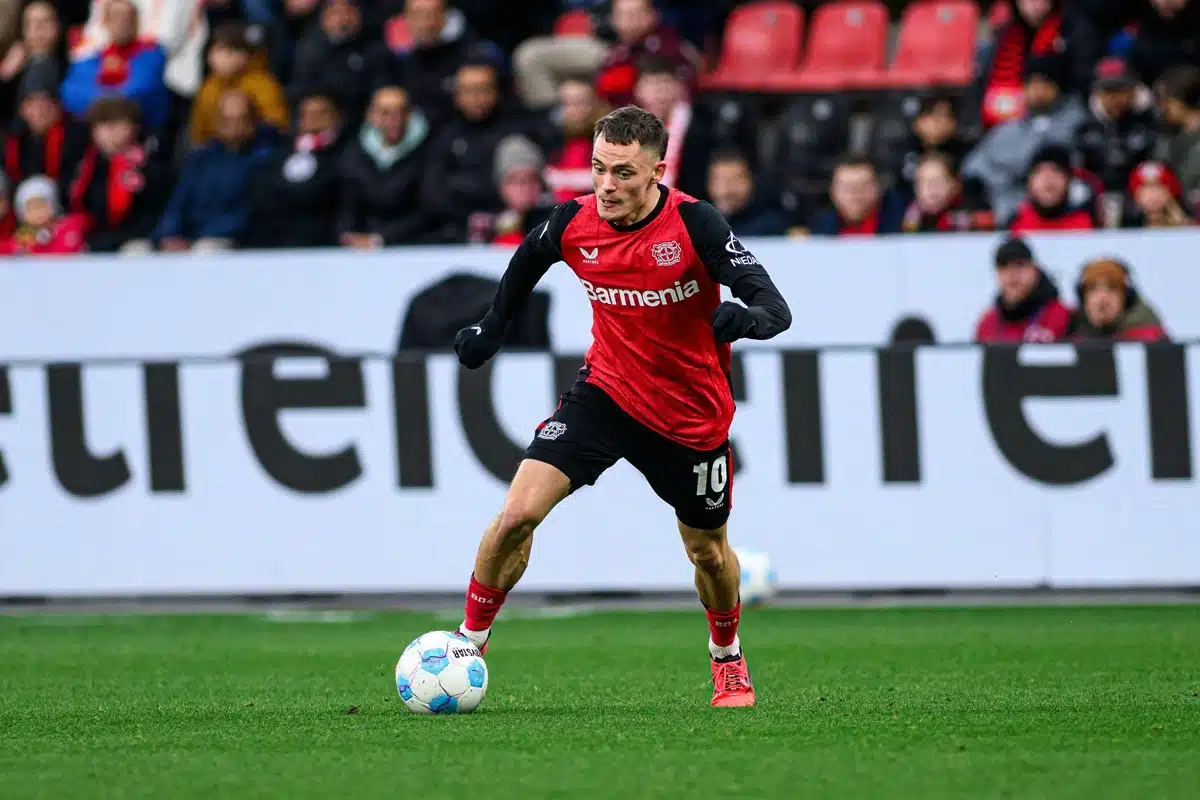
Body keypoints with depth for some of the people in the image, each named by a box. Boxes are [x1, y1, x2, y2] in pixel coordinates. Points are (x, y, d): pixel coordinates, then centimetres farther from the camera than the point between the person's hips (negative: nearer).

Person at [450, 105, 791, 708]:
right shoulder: (574, 223, -12)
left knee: (708, 552, 15)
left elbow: (776, 309, -28)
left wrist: (744, 319, -50)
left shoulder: (695, 225, -23)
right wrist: (493, 325, 21)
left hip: (692, 418, -2)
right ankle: (469, 642, 2)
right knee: (517, 514, -17)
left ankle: (727, 658, 46)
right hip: (606, 392, 2)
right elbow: (530, 258, 14)